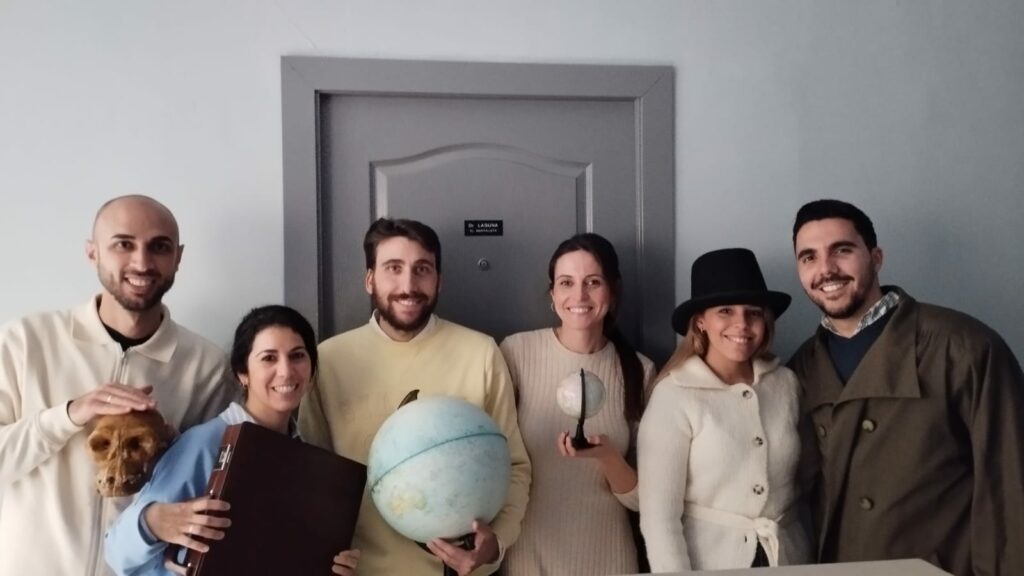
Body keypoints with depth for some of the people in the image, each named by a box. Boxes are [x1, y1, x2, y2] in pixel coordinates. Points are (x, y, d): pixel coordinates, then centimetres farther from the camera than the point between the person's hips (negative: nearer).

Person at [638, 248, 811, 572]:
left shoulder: (786, 383, -4)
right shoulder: (674, 396, -17)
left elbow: (803, 480, 6)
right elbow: (658, 516, -17)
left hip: (787, 559, 4)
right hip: (709, 561, -4)